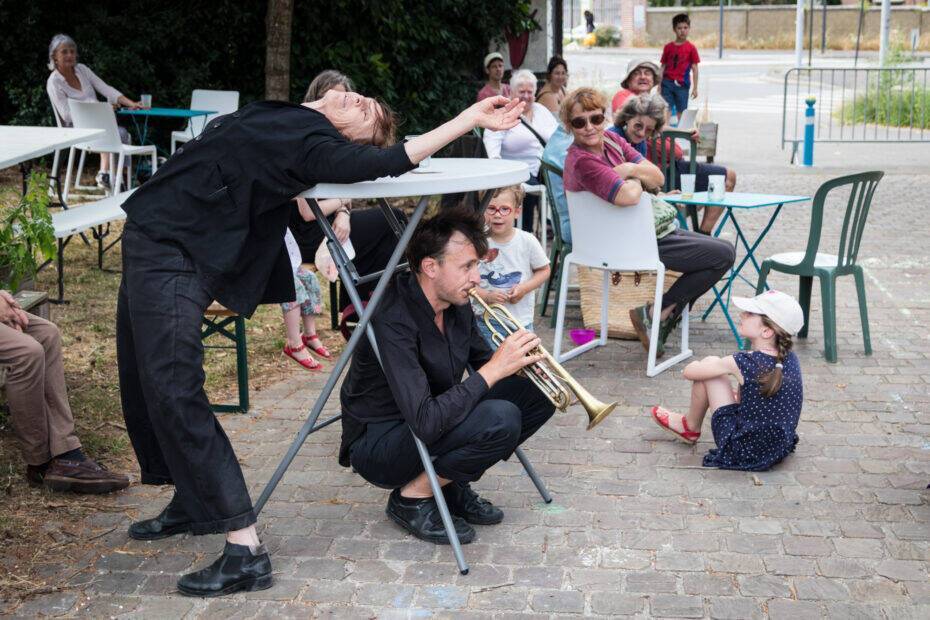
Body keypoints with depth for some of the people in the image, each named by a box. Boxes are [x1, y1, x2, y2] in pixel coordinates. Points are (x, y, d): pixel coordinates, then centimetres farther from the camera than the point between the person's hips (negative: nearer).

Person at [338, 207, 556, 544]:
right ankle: (412, 497, -8)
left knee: (537, 393, -1)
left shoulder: (456, 304, -3)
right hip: (376, 444, -9)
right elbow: (426, 422, -36)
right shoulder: (394, 320, -29)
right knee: (500, 419, -29)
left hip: (435, 421, 9)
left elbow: (481, 361, 14)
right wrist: (494, 369, -31)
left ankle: (452, 485, 7)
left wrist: (518, 359, -9)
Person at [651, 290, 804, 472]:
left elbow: (689, 371, -6)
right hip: (780, 451, 7)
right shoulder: (791, 359, -4)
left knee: (710, 363, 0)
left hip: (745, 453, -7)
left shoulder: (743, 363, -20)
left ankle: (690, 428, 23)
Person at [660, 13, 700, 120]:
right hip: (667, 83, 1)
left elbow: (694, 69, 1)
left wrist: (695, 88, -1)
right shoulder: (668, 47, 5)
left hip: (682, 85, -1)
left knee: (681, 112, 6)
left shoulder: (691, 48, -1)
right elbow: (663, 66, 9)